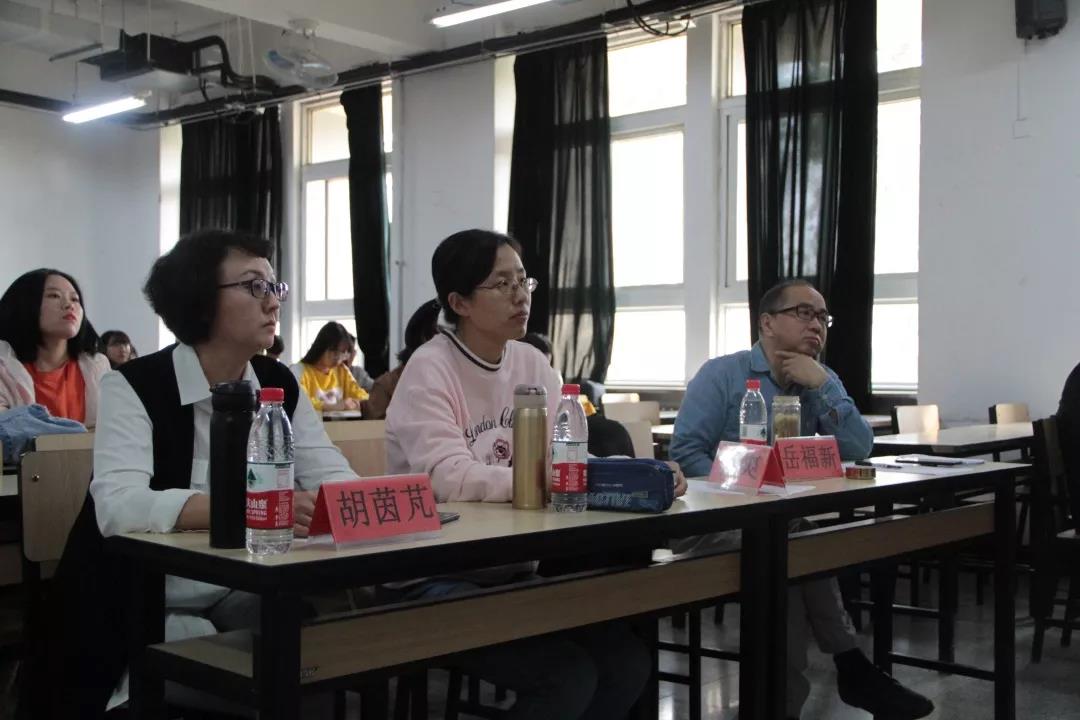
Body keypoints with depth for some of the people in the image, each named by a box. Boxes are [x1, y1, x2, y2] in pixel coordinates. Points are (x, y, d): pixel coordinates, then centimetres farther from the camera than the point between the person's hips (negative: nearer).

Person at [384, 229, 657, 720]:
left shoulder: (531, 364, 8)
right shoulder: (429, 370, -13)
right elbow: (449, 479, -27)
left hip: (513, 570, 7)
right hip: (438, 579, -6)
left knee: (628, 662, -8)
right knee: (569, 677, -21)